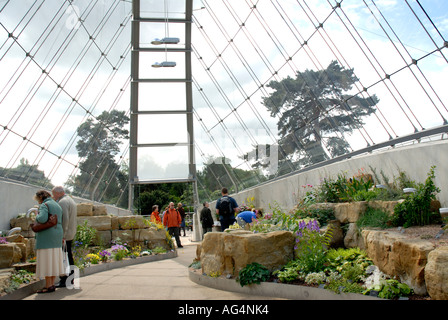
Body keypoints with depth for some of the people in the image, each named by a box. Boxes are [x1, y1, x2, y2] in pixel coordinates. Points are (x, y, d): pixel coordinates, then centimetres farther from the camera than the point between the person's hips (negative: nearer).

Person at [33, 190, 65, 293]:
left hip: (46, 237, -9)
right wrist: (60, 238, 18)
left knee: (46, 261, -5)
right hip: (57, 235, 9)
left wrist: (37, 217, -5)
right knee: (53, 260, 10)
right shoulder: (57, 206, 16)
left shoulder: (44, 205, -9)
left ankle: (48, 286, -3)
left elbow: (42, 219, -27)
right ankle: (52, 284, 13)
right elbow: (60, 222, 16)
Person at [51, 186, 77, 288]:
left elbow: (65, 219, -22)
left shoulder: (63, 202, -13)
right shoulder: (71, 201, 19)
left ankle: (63, 280, -6)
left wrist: (62, 235, -22)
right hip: (70, 235, 10)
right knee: (69, 257, 13)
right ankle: (70, 279, 17)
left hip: (63, 235, -10)